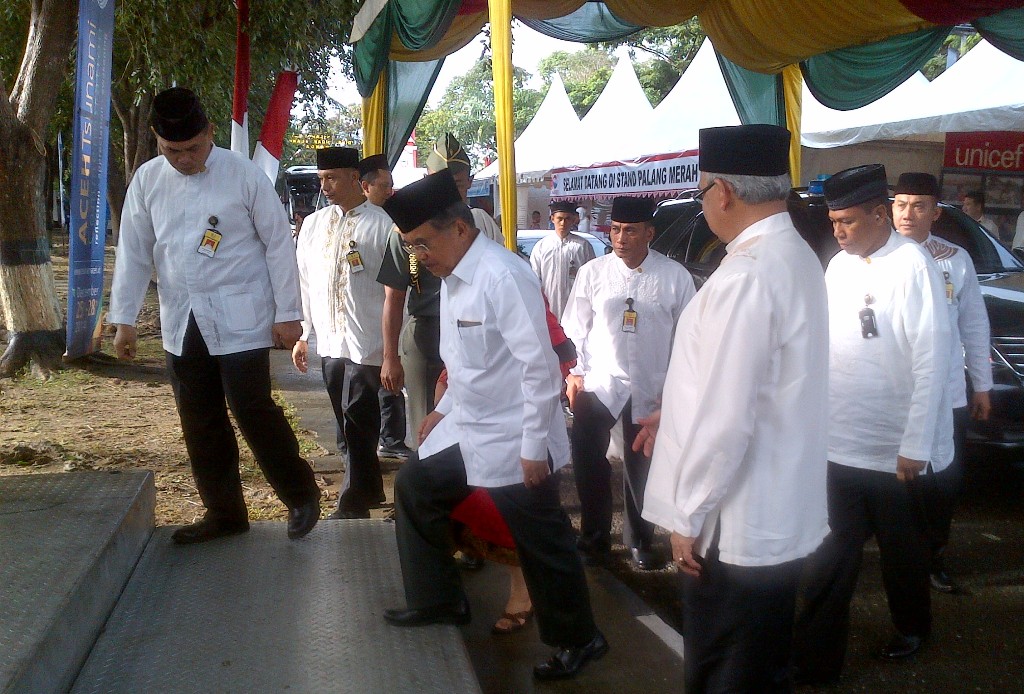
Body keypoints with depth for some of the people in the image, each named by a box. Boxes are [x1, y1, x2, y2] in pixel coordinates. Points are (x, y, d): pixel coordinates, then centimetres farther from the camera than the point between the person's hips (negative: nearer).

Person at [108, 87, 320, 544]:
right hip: (182, 323, 5)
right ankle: (224, 512, 24)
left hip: (240, 320, -5)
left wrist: (288, 313, -7)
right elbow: (134, 252, 7)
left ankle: (301, 494, 15)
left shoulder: (243, 175, -8)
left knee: (252, 411, -7)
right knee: (200, 422, 10)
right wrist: (124, 319, 5)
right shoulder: (148, 180, 3)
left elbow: (279, 244, -5)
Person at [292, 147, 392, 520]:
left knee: (357, 424, -3)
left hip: (367, 344, -5)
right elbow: (304, 283, 14)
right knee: (351, 424, 14)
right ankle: (369, 488, 29)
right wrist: (302, 336, 12)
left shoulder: (382, 225, -6)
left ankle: (353, 503, 8)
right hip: (329, 343, 5)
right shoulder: (313, 225, 11)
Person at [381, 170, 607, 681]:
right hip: (467, 429, 9)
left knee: (543, 544, 1)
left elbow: (539, 366, -23)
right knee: (413, 487, 19)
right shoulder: (452, 278, 5)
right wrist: (446, 408, 21)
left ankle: (577, 640, 23)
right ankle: (437, 600, 34)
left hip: (513, 442, -9)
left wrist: (534, 446, -20)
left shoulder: (503, 277, -23)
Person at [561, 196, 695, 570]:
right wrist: (574, 374, 0)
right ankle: (594, 537, 20)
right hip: (597, 384, 0)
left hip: (650, 388, 0)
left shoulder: (675, 276, -4)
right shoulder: (592, 272, -2)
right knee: (588, 462, -2)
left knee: (641, 466, 12)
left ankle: (640, 540, 32)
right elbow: (574, 328, 5)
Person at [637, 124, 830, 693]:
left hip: (737, 527, -9)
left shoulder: (746, 277, -25)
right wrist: (675, 414, 20)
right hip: (785, 516, 10)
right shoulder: (797, 256, 7)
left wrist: (689, 518, -16)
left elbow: (726, 421, -26)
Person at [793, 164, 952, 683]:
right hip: (836, 442, 4)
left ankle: (911, 628, 42)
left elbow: (932, 360, -16)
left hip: (891, 450, -4)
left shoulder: (912, 266, -14)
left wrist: (915, 446, -16)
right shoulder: (839, 266, 5)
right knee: (831, 557, 7)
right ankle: (815, 659, 17)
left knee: (901, 549, 17)